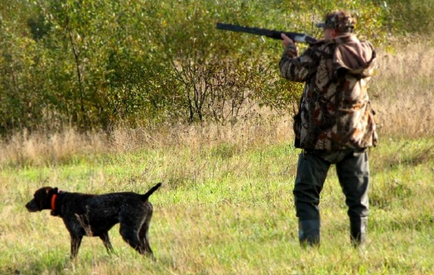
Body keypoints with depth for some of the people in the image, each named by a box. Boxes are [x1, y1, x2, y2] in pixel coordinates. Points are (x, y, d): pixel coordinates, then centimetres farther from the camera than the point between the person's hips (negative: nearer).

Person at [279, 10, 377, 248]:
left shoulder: (321, 53, -14)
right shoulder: (367, 53, 2)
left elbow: (292, 71, -7)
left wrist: (289, 50, 11)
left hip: (322, 137, -4)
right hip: (357, 136, 4)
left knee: (306, 195, 4)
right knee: (358, 197, 12)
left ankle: (310, 244, -5)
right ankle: (359, 244, 11)